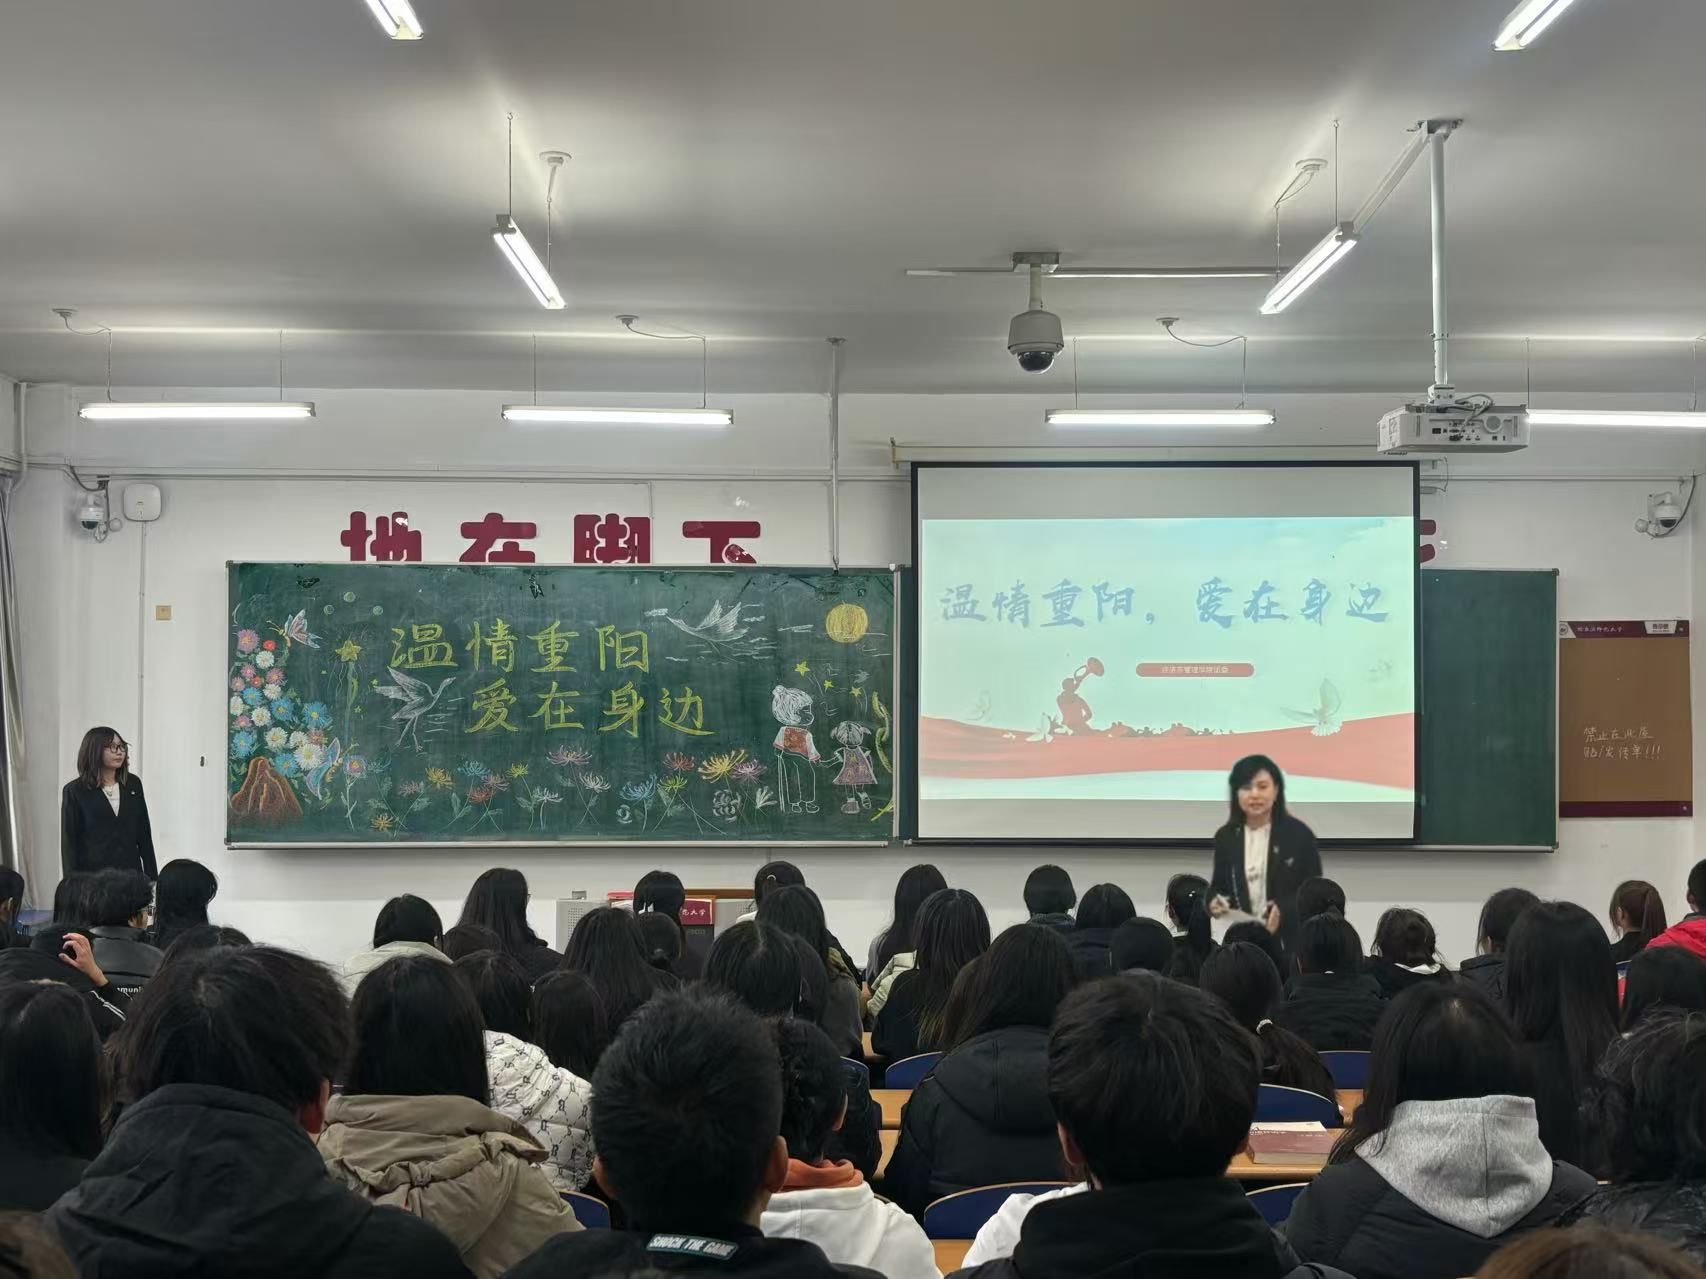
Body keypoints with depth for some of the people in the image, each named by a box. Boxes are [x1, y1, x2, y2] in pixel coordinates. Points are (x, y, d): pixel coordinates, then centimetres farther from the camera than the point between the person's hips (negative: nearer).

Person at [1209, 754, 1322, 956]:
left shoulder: (1299, 834, -4)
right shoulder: (1225, 836, 6)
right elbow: (1218, 885, 14)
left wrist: (1284, 910, -21)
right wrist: (1215, 902, -10)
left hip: (1288, 943, -3)